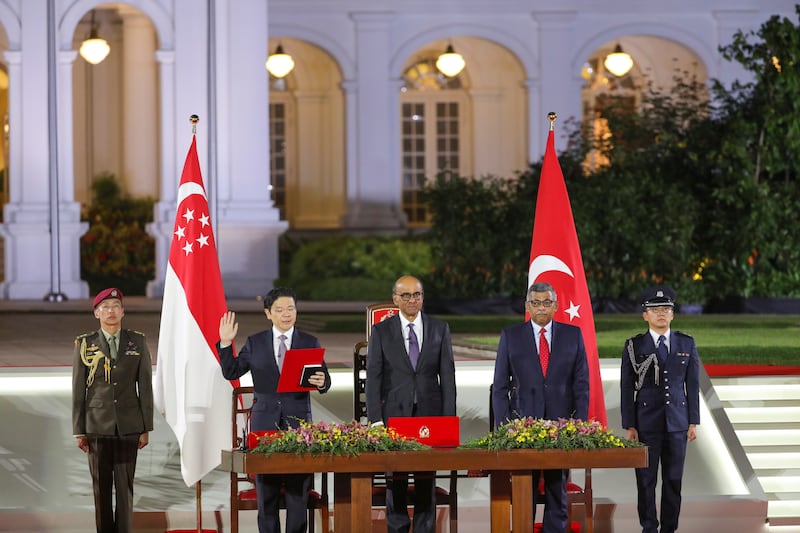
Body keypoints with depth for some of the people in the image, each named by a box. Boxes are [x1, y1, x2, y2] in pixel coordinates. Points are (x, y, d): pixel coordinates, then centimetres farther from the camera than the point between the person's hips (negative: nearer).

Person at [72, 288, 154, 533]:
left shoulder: (138, 343, 4)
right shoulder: (85, 345, 2)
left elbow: (145, 387, 5)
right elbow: (78, 391, 3)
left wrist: (146, 428, 2)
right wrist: (79, 431, 0)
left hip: (128, 427, 0)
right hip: (98, 427, 0)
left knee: (125, 486, -1)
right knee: (101, 487, 4)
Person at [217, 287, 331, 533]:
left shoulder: (310, 343, 8)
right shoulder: (255, 343, 9)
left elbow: (324, 380, 4)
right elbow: (231, 373, 7)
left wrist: (322, 382, -19)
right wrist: (226, 343, -4)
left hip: (298, 422, -1)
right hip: (265, 422, 1)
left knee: (298, 490, -2)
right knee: (266, 492, 4)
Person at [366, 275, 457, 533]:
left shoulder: (439, 329, 7)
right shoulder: (381, 332, 3)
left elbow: (447, 375, 6)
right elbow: (373, 378, 1)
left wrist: (449, 417, 0)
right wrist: (376, 420, -7)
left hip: (430, 414, 1)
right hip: (395, 414, -1)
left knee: (426, 481, 2)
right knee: (395, 480, 1)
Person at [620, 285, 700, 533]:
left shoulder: (686, 344, 7)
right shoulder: (634, 346, 0)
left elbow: (692, 385, 8)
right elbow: (626, 388, 0)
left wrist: (693, 422, 4)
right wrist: (629, 426, -5)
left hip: (677, 423, 2)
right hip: (646, 424, -2)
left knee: (674, 480, 4)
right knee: (646, 480, 1)